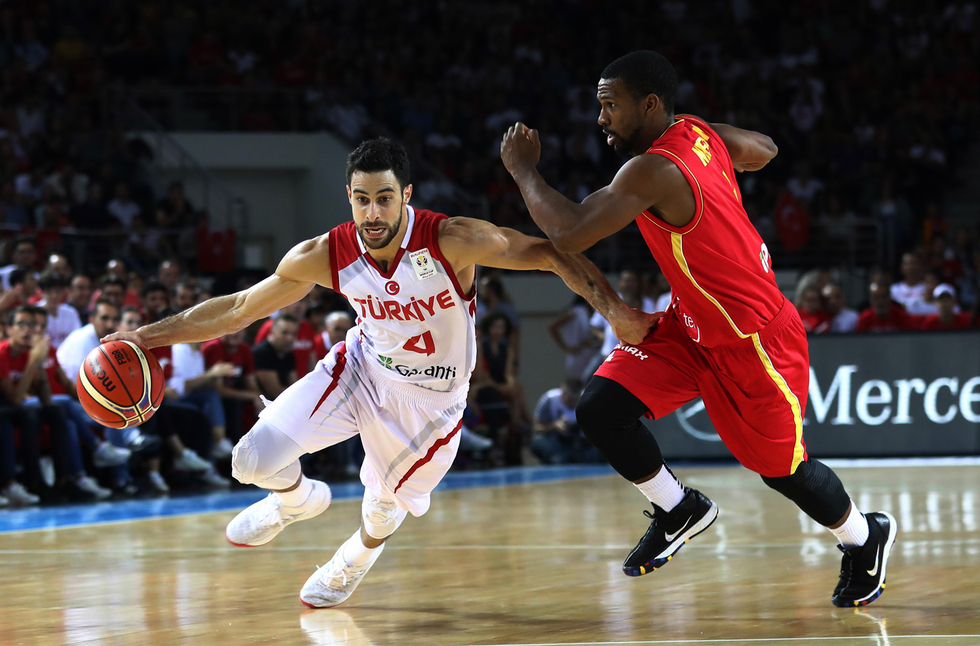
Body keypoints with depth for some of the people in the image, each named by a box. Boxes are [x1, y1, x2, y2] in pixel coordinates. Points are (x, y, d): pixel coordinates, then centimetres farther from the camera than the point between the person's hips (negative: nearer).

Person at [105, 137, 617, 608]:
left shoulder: (450, 240, -31)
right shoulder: (326, 256, -21)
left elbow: (544, 253, -24)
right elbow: (238, 309, -9)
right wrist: (148, 336, -13)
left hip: (429, 399, -2)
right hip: (361, 368, 2)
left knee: (382, 510, 13)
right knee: (254, 461, -12)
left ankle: (358, 556, 53)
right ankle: (298, 500, 27)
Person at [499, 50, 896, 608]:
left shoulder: (654, 172, -31)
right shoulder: (697, 132, -4)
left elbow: (569, 235, -37)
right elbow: (763, 150, 16)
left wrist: (524, 170, -22)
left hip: (754, 341, -9)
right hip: (694, 324, 9)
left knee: (782, 467, 11)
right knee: (600, 410, -7)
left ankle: (866, 538, 39)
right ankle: (680, 511, 16)